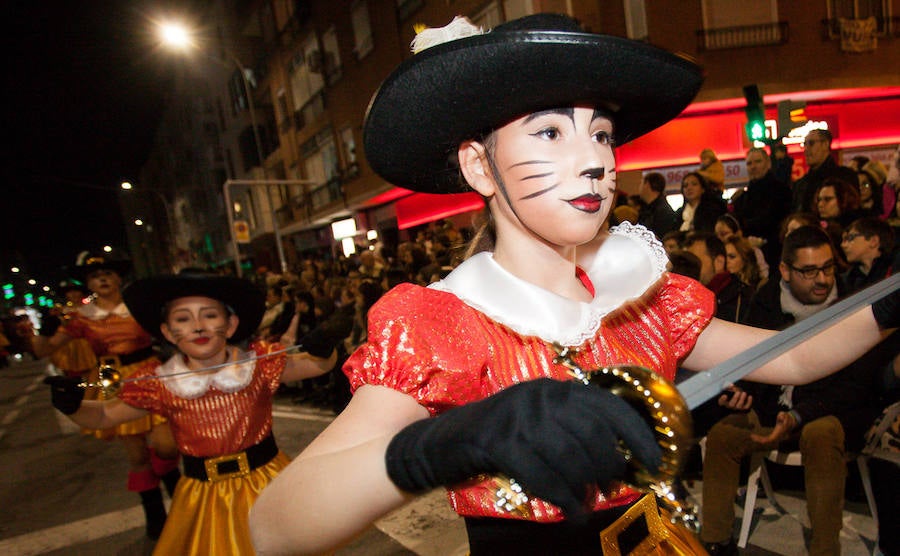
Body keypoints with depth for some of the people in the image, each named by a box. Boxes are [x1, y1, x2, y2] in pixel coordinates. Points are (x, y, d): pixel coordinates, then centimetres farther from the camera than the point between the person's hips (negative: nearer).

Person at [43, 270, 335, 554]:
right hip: (203, 496, 1)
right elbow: (103, 415, 6)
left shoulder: (260, 363, -10)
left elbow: (318, 365, -4)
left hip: (265, 482, 0)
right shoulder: (158, 385, -8)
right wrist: (72, 404, -14)